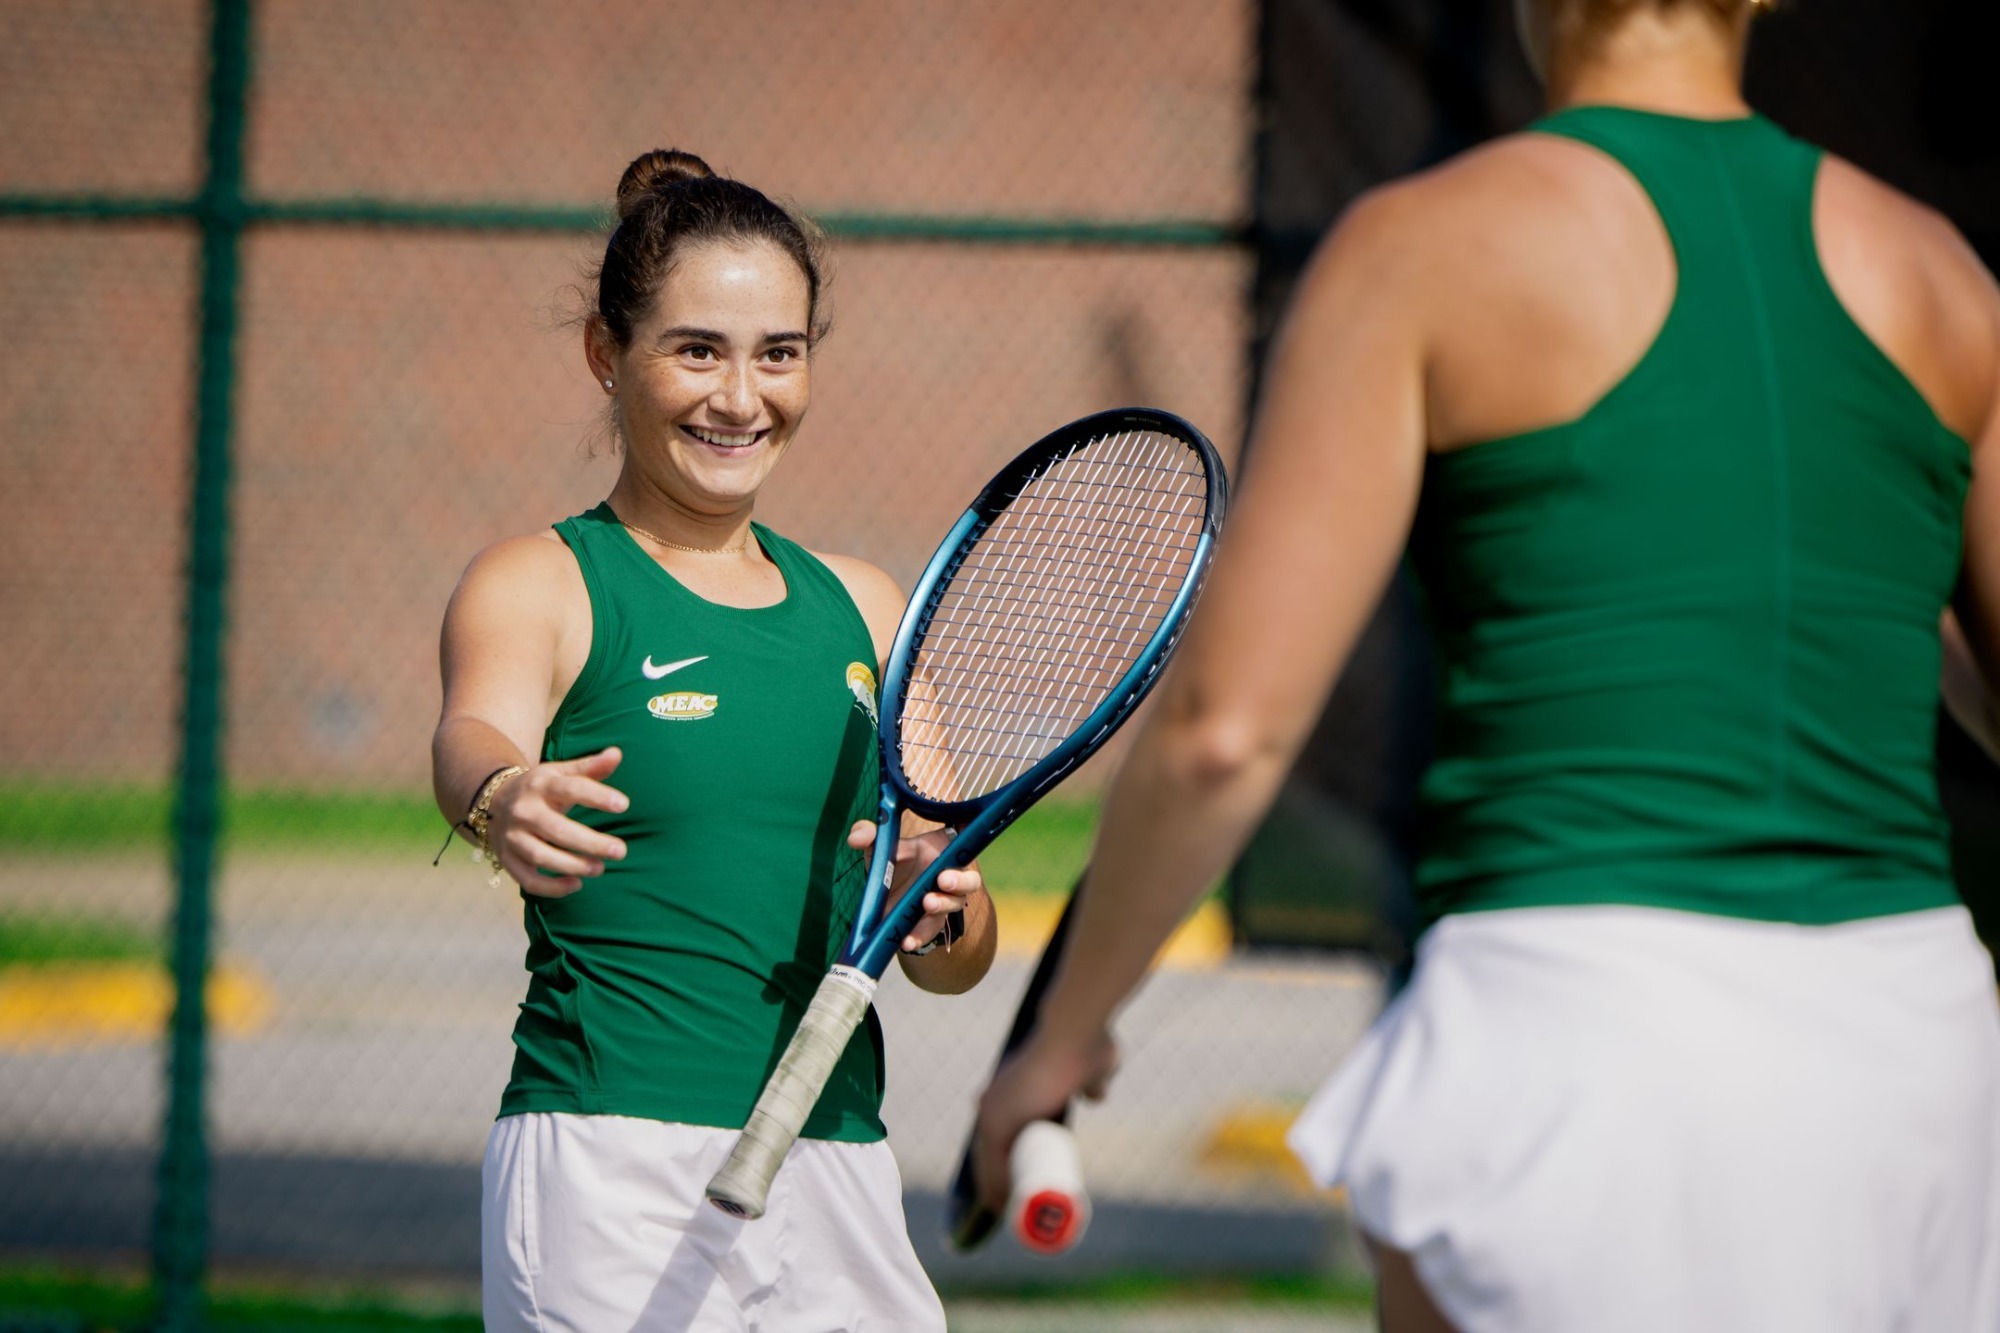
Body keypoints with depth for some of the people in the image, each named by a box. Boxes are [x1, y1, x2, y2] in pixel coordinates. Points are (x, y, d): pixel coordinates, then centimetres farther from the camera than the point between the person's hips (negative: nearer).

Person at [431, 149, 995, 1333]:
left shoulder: (861, 607, 15)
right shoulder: (540, 589, 0)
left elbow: (962, 960, 13)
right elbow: (475, 733, -23)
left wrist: (941, 914, -11)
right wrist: (504, 798, -47)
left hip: (839, 1177, 5)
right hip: (610, 1178, -5)